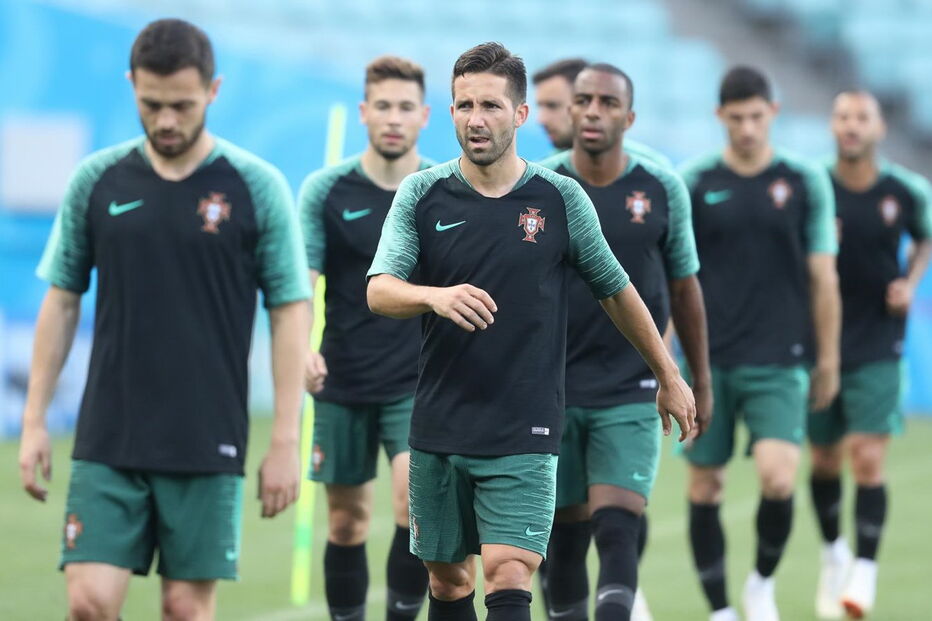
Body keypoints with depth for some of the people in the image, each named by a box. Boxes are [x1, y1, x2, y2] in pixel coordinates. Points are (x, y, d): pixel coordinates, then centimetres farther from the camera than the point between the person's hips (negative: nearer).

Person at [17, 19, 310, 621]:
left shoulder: (258, 186, -2)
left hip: (208, 446, -1)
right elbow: (62, 301, 11)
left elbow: (291, 310, 0)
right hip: (106, 443, 2)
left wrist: (286, 440, -4)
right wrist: (34, 421, 7)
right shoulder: (96, 180, 4)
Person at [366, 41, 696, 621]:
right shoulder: (421, 194, 1)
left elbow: (617, 290, 12)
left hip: (524, 434, -2)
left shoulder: (561, 198, -1)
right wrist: (436, 296, -32)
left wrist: (669, 377, 19)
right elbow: (380, 290, -10)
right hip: (440, 429, 2)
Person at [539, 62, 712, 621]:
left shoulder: (663, 190, 0)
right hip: (552, 392, 1)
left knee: (617, 529, -15)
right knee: (567, 533, 8)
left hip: (631, 395, -1)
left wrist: (701, 383, 14)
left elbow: (685, 287, 10)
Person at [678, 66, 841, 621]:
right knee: (706, 485, 3)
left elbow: (823, 277, 7)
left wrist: (829, 360, 6)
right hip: (708, 360, 1)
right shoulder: (694, 182, 2)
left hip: (779, 363, -1)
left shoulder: (806, 182, 3)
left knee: (778, 477, -17)